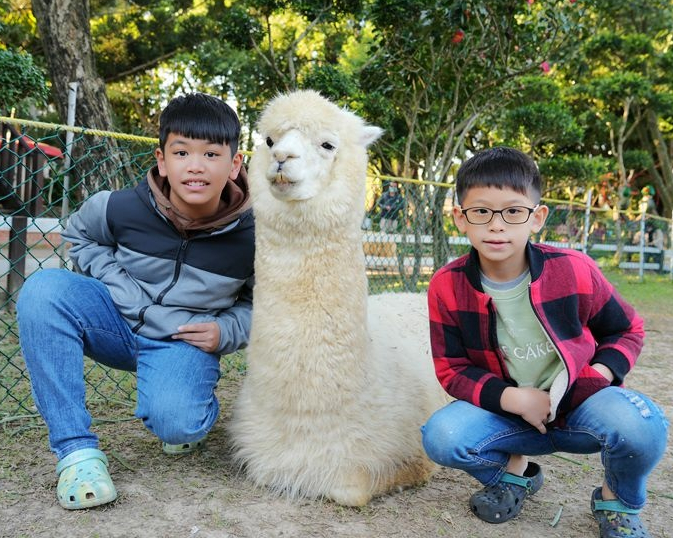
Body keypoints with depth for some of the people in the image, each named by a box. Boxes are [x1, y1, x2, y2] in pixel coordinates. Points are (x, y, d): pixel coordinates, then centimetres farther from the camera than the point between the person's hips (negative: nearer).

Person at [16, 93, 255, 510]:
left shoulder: (251, 237, -17)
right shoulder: (121, 208, -16)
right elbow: (79, 235, 8)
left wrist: (227, 331, -15)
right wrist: (115, 282, -8)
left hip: (186, 342, -2)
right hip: (119, 322, 3)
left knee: (175, 424, -32)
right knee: (44, 289, -26)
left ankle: (198, 412, 13)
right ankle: (76, 449, -23)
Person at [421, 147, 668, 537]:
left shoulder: (574, 270, -14)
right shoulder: (447, 287, -13)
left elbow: (628, 330, 2)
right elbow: (451, 369, -6)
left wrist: (602, 371, -18)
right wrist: (511, 398, -22)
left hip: (582, 403, -1)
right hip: (509, 410, 1)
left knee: (639, 426, -33)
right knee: (441, 436, -26)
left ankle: (619, 504, 4)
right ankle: (514, 471, 10)